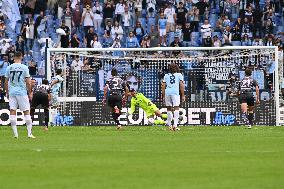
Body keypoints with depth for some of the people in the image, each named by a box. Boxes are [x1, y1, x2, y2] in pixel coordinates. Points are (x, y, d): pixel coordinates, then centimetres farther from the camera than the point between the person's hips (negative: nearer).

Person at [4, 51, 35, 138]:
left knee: (12, 111, 2)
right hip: (22, 92, -2)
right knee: (26, 111, 3)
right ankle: (29, 133, 0)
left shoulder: (9, 68, 3)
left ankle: (15, 134, -1)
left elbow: (6, 82, 7)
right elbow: (28, 82, -5)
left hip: (12, 92, 2)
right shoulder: (24, 67, -5)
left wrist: (7, 92, 17)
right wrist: (29, 93, 4)